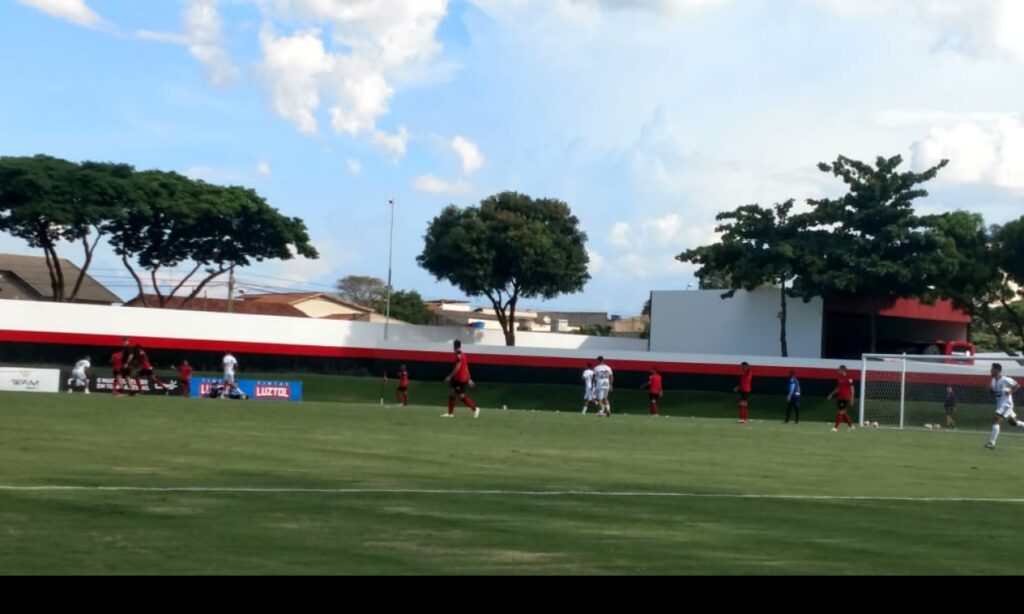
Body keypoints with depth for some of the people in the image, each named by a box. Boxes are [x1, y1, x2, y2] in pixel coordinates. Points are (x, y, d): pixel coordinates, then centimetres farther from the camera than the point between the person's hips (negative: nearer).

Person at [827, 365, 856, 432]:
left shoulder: (848, 378, -11)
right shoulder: (840, 378, 11)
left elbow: (852, 389, -9)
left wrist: (852, 399, -11)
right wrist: (831, 395, 18)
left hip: (845, 398, -8)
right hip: (840, 398, 8)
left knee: (841, 412, -8)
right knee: (843, 413, 12)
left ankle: (836, 427, -7)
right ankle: (851, 425, 24)